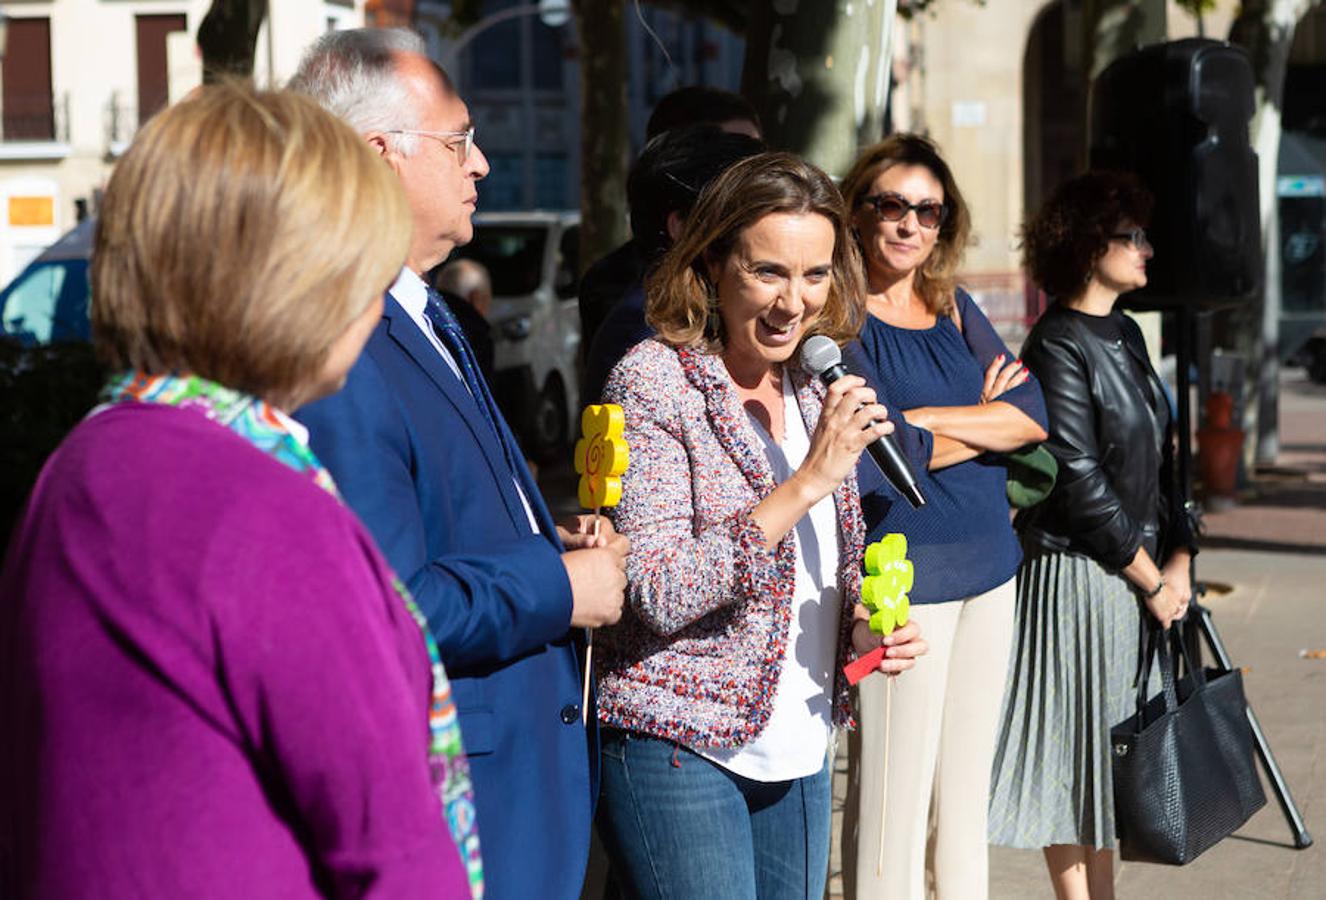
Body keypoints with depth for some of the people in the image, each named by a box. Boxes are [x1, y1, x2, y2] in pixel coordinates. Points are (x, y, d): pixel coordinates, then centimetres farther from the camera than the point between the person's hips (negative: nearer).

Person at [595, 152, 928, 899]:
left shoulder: (811, 388, 9)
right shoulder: (654, 379, -11)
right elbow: (659, 594, -20)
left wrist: (864, 625, -3)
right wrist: (811, 480, -22)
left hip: (801, 754, 7)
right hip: (682, 749, -7)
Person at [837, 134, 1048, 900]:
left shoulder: (958, 310, 13)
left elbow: (1034, 415, 1)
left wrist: (925, 420, -12)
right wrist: (982, 421, -4)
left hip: (988, 572, 7)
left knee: (968, 793, 13)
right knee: (896, 800, -4)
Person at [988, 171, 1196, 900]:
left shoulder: (1124, 335, 13)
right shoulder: (1058, 346, -13)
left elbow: (1158, 455, 15)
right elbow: (1080, 483, -17)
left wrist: (1178, 558, 2)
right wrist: (1151, 580, -11)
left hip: (1139, 574, 8)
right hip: (1076, 573, -8)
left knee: (1113, 753, 13)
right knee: (1077, 754, -1)